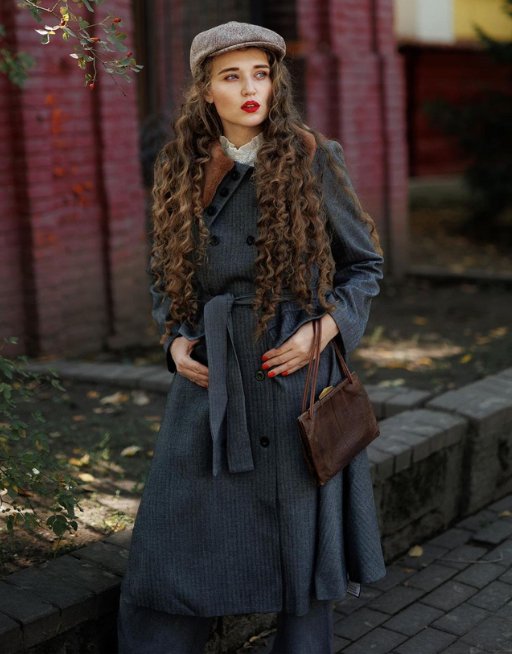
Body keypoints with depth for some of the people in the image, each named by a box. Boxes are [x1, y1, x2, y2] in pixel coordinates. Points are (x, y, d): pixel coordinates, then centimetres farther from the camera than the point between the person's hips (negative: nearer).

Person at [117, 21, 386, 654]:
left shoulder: (312, 160, 0)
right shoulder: (182, 170, 8)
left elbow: (364, 263, 7)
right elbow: (165, 275, 17)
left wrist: (324, 329, -9)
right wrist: (176, 341, -1)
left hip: (296, 373, -2)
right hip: (210, 378, 2)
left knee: (302, 527, 7)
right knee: (179, 530, 3)